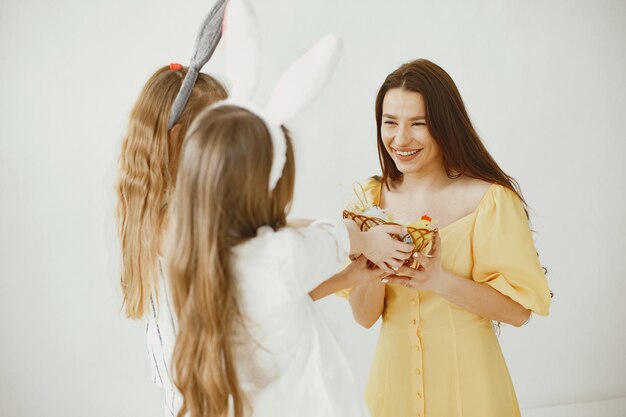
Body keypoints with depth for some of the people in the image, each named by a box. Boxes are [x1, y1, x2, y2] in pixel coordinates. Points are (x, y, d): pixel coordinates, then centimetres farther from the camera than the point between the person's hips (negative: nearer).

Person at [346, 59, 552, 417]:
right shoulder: (371, 198, -3)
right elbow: (365, 316, -4)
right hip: (395, 374, 3)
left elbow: (518, 310, -14)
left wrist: (438, 280, -26)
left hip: (466, 378, -3)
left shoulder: (489, 198, -15)